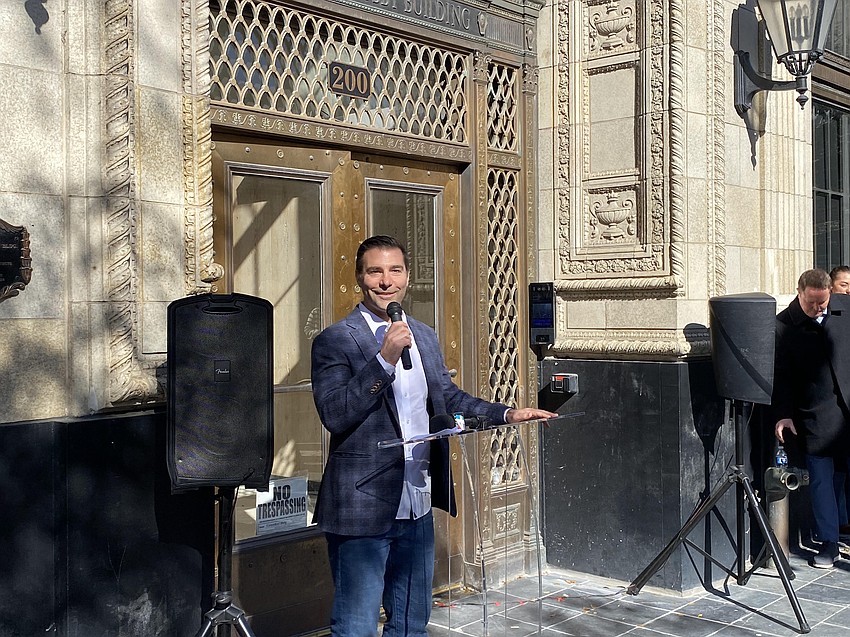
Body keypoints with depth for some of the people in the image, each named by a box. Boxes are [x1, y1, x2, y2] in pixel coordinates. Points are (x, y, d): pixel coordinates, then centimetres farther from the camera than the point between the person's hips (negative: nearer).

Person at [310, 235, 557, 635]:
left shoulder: (424, 337, 11)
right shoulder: (335, 341, -10)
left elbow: (448, 399, 20)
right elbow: (334, 416, -20)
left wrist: (507, 415, 9)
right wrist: (384, 358, -26)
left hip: (417, 510, 7)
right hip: (363, 508, -6)